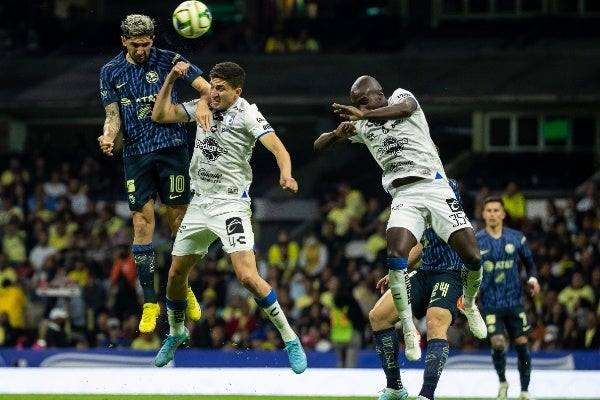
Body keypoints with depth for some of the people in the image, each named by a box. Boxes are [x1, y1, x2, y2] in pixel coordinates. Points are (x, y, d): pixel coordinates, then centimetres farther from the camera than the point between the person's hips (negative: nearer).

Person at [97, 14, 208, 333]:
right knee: (142, 224, -3)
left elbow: (205, 86, -8)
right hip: (136, 154, 2)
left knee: (178, 220, 2)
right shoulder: (110, 72, 7)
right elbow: (113, 115, 6)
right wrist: (109, 136, -15)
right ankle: (150, 301, 2)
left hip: (172, 148, -2)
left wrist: (204, 101, -30)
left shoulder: (168, 60, -2)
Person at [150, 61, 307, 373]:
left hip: (230, 204, -6)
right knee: (176, 274, 12)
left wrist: (285, 175, -43)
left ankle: (290, 339, -7)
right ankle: (175, 333, 39)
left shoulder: (246, 114, -12)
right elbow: (160, 115, 9)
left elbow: (277, 148, -23)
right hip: (199, 203, 6)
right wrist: (171, 79, -3)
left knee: (247, 277, -20)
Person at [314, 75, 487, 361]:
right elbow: (319, 145, 16)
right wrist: (338, 133, -9)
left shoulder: (400, 97, 5)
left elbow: (406, 107, -21)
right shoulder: (362, 126, 16)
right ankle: (409, 330, -14)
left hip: (434, 186, -3)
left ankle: (469, 303, 23)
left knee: (472, 258, -9)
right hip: (404, 196, 3)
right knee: (395, 257, -24)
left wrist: (364, 115, -35)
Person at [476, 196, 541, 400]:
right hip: (490, 302, -2)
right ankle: (502, 383, 13)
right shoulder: (475, 241, -3)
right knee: (498, 342, -15)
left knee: (521, 344, 0)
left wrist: (532, 278, -5)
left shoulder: (516, 238, 2)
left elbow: (529, 261, 13)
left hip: (514, 300, 2)